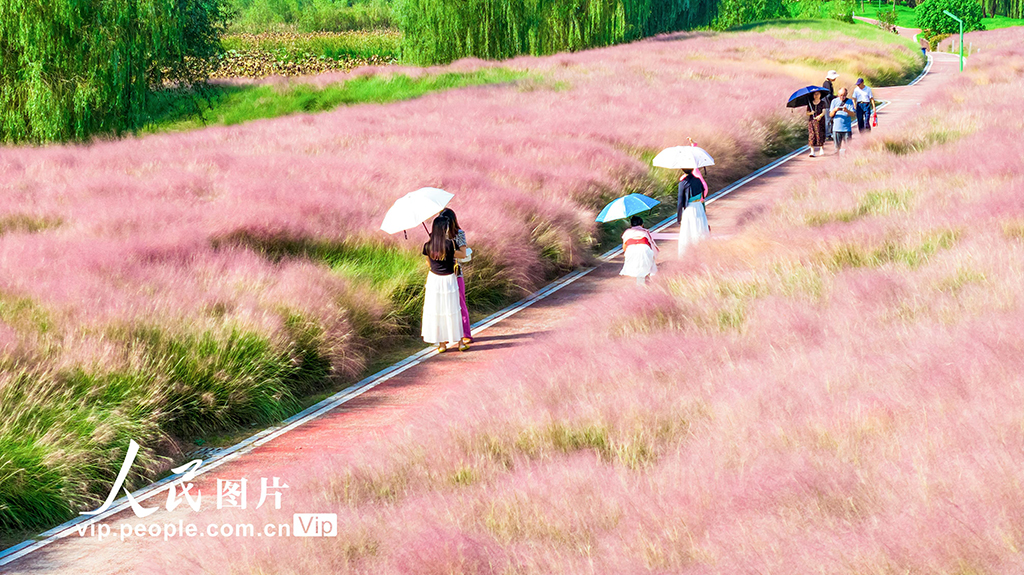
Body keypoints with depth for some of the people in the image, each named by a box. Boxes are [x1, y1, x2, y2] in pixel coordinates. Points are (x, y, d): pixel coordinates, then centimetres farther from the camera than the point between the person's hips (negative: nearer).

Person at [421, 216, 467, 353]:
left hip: (434, 279, 2)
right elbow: (463, 255, -5)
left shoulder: (428, 246, -8)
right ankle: (460, 342, 19)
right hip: (449, 280, -2)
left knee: (436, 312, 10)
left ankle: (442, 344, 14)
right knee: (453, 311, 10)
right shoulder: (449, 244, -19)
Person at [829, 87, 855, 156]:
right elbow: (831, 115, 4)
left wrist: (847, 111, -26)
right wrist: (834, 110, -18)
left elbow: (853, 114, -6)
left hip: (847, 129, -1)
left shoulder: (849, 101, 2)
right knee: (838, 147, 5)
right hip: (836, 128, 1)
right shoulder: (834, 101, 6)